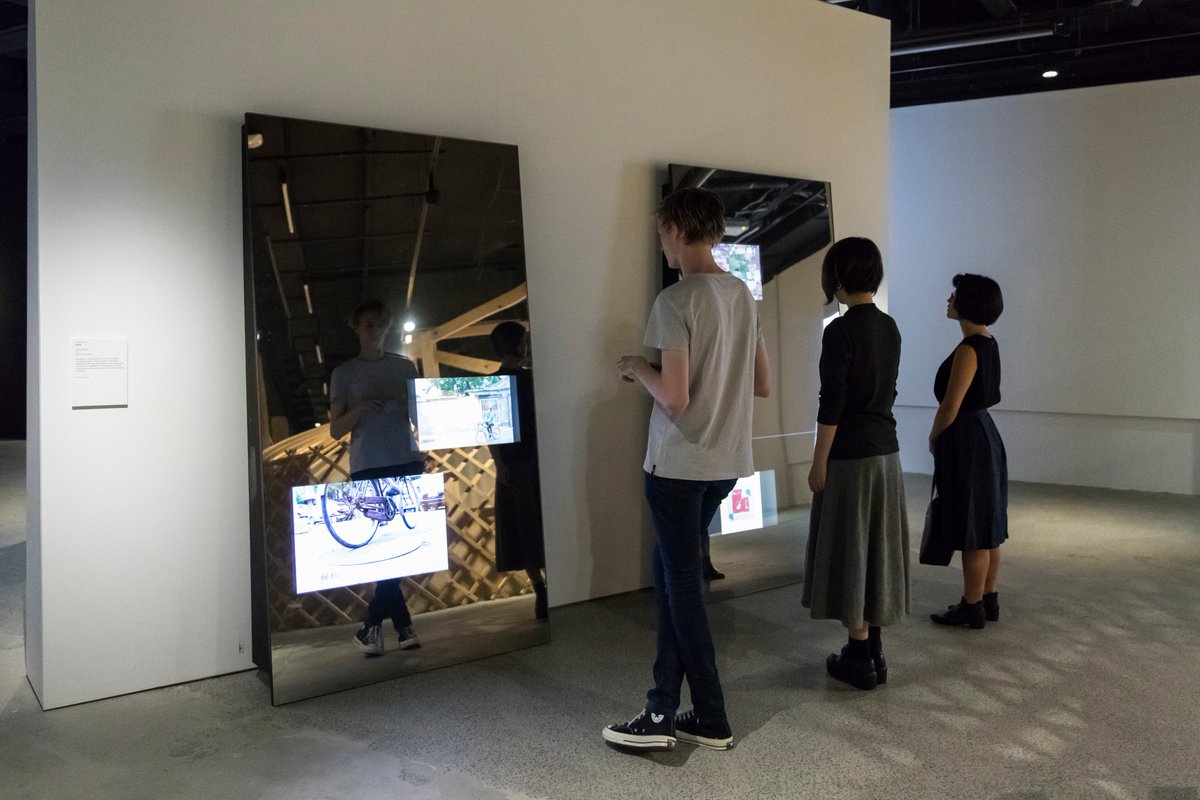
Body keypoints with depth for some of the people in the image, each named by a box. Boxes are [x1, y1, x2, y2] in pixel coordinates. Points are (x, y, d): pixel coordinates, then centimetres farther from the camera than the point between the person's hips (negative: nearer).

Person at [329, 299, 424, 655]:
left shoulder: (405, 367, 14)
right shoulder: (344, 373, 8)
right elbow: (335, 429, 4)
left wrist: (405, 407, -8)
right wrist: (360, 409, -14)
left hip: (407, 463, 2)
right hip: (367, 468, -2)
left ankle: (372, 625, 8)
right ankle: (403, 623, 7)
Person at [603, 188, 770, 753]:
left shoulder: (676, 300, -15)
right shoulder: (742, 295, 8)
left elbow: (675, 396, -21)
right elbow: (761, 384, 13)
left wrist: (636, 368, -3)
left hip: (678, 464, -8)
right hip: (725, 463, 8)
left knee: (683, 585, 5)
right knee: (670, 574, 17)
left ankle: (712, 721, 16)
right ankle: (665, 710, 23)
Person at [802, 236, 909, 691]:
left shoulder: (841, 331, -16)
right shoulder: (889, 328, 8)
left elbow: (831, 405, -18)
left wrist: (819, 463, -12)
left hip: (851, 457, -8)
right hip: (887, 453, 8)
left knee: (850, 552, 2)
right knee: (877, 549, 13)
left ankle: (860, 658, 10)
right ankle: (873, 650, 23)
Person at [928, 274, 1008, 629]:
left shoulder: (968, 349, -20)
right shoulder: (988, 344, 9)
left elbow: (950, 407, -20)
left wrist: (933, 439, -3)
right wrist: (943, 437, 16)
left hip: (966, 442, -10)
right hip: (985, 435, 10)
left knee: (972, 531, 0)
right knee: (987, 527, 16)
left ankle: (972, 607, 11)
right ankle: (989, 600, 26)